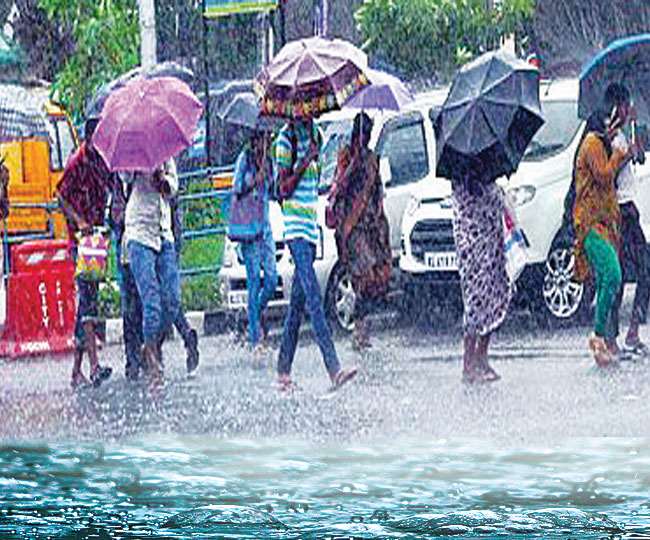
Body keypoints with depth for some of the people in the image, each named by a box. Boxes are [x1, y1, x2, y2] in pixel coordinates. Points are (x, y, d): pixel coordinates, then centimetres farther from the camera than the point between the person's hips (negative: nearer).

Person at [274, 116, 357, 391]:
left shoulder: (314, 134, 14)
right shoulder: (285, 139, -8)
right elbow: (284, 189, -13)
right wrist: (306, 161, -20)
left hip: (311, 226, 8)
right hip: (295, 225, -8)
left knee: (298, 302, 10)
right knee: (314, 299, -16)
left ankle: (283, 371, 14)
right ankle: (334, 369, -25)